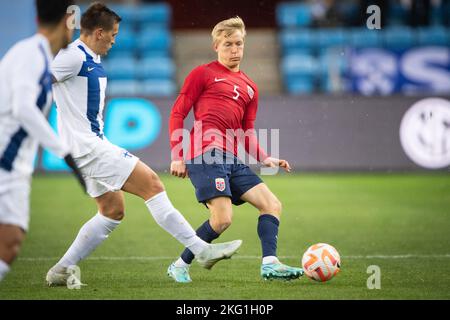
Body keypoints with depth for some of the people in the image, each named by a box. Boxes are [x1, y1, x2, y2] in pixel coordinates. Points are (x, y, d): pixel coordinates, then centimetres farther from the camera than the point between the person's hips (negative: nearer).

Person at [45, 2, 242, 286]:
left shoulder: (92, 59, 15)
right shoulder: (74, 57, -15)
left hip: (93, 143, 11)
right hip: (88, 145, -11)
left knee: (112, 211, 14)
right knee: (151, 183, -13)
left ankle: (61, 271, 15)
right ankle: (201, 250, -11)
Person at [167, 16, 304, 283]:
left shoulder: (249, 87, 24)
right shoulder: (203, 74, 6)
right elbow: (178, 114, 3)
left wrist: (264, 158, 7)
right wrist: (177, 156, -5)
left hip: (231, 160, 7)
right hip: (206, 154, -7)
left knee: (273, 205, -2)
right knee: (223, 219, -18)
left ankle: (270, 264, -10)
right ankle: (180, 266, -2)